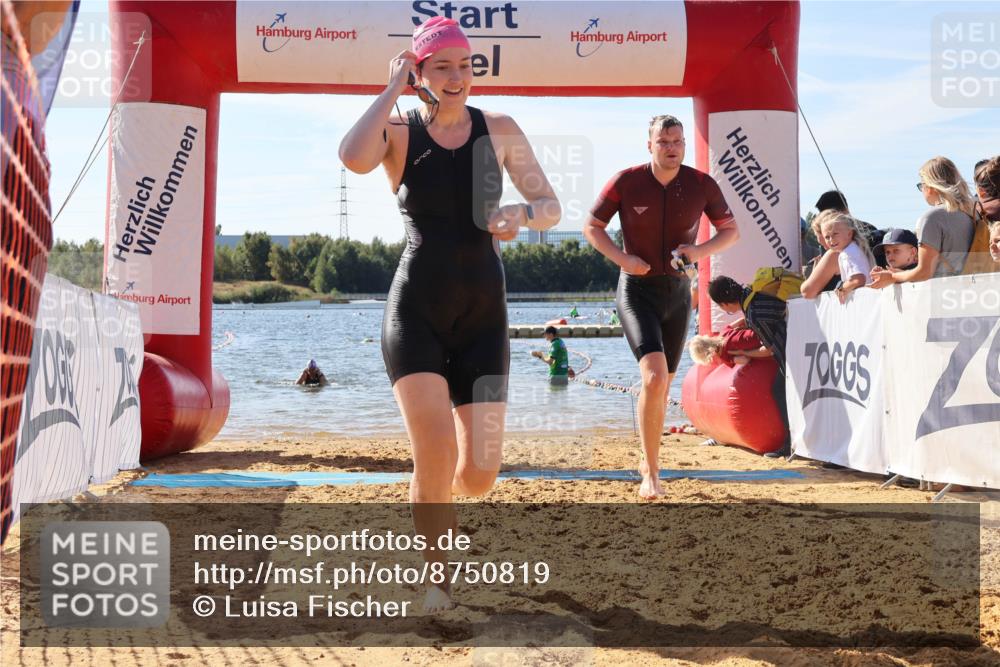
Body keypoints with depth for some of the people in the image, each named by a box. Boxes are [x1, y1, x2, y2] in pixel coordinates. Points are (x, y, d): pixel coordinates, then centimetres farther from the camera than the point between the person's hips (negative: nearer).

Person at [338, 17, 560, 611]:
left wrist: (521, 215, -14)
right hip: (416, 311, -2)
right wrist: (391, 91, -11)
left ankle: (440, 502, 36)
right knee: (434, 453, -17)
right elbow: (354, 158, -23)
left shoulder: (500, 130, 7)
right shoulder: (398, 133, 0)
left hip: (483, 315, 2)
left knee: (479, 473, -2)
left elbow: (552, 207, 9)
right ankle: (436, 577, 6)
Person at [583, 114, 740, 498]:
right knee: (654, 376, -22)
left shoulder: (702, 185, -3)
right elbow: (592, 227, 1)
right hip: (637, 291, -4)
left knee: (663, 384, 14)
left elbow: (731, 231, 7)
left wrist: (703, 250, -14)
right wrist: (622, 258, -16)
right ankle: (652, 472, -14)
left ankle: (647, 461, 35)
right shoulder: (626, 182, -9)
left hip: (678, 293, 4)